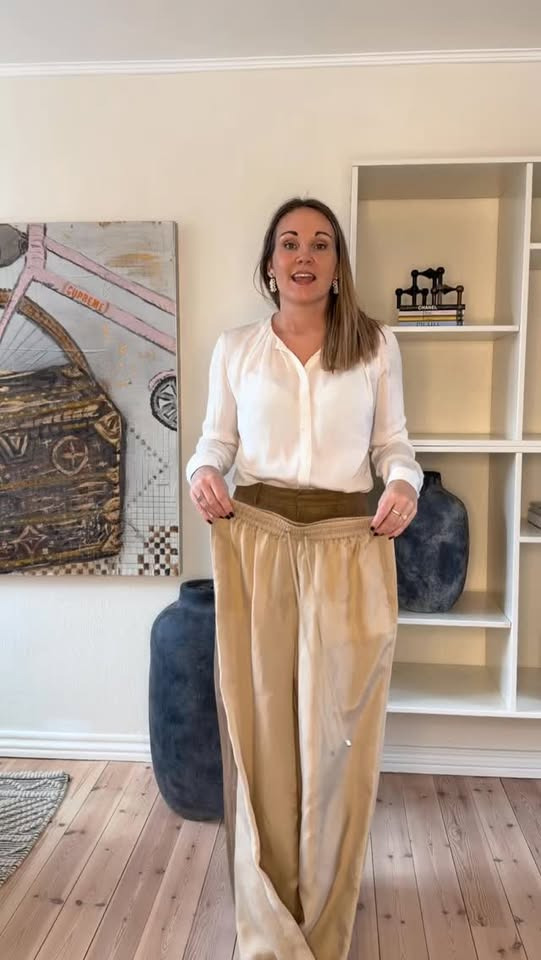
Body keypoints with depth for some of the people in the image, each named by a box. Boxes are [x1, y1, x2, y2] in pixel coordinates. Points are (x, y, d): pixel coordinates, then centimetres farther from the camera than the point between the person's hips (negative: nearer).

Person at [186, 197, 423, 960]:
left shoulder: (376, 345, 6)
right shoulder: (234, 348, 8)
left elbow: (393, 441, 10)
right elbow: (217, 438, 11)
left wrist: (405, 483, -10)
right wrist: (202, 472, -10)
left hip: (350, 549, 0)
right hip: (255, 546, 1)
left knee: (338, 732, 7)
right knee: (259, 725, 6)